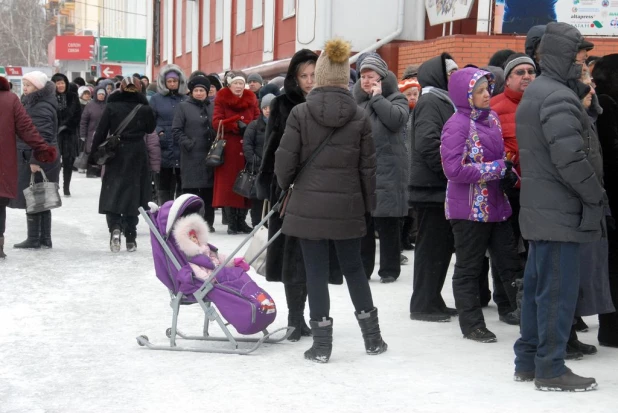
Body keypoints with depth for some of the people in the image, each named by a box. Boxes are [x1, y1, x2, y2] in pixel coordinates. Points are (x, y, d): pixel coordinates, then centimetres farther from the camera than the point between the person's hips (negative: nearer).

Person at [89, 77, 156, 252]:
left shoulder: (111, 106, -5)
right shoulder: (144, 108, -3)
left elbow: (100, 132, -5)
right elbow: (151, 128, 13)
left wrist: (94, 156, 1)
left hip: (116, 154, -1)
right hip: (137, 156, 1)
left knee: (112, 193, 5)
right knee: (133, 194, 9)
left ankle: (115, 227, -20)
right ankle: (130, 239, 10)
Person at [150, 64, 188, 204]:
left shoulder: (186, 100, 9)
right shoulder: (156, 99, 6)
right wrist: (158, 132, -13)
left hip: (183, 151, 1)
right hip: (164, 150, -1)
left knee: (183, 187, 3)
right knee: (164, 185, 6)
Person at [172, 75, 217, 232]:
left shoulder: (212, 107, 12)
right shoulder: (183, 107, 5)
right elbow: (176, 129, 1)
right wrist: (187, 142, -11)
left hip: (209, 154, 3)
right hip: (191, 156, -3)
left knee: (208, 190, 5)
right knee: (191, 189, -4)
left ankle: (208, 221, 12)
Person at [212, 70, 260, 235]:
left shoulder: (251, 100, 14)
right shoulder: (222, 99, 3)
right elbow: (216, 123, -7)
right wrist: (237, 124, -16)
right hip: (229, 149, -3)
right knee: (229, 185, -5)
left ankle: (241, 221, 11)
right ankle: (232, 223, 1)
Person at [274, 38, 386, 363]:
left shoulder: (300, 113, -9)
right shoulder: (359, 117, -2)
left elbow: (285, 160, -8)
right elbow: (368, 167, 2)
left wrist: (285, 186, 13)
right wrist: (369, 205, 14)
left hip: (308, 205, -2)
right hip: (347, 206, 2)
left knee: (316, 271, 5)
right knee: (353, 267, 17)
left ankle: (322, 343, 7)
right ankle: (372, 336, 24)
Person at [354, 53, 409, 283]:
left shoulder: (395, 98, 2)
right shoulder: (356, 101, 14)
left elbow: (397, 119, -18)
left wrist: (377, 97, -10)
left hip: (387, 171, -4)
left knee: (387, 224, 0)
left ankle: (390, 269, 9)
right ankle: (362, 267, 19)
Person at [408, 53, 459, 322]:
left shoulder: (445, 101, 20)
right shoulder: (430, 102, -12)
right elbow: (428, 144, -23)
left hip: (442, 188, 10)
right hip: (432, 187, -10)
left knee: (441, 245, 13)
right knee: (431, 246, -4)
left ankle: (432, 300, 22)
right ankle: (423, 305, 3)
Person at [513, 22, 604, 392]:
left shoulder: (535, 93, 17)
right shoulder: (558, 97, -16)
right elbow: (571, 158, -23)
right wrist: (596, 195, -10)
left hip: (538, 209, 10)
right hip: (560, 212, -10)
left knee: (537, 286, 15)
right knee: (559, 291, -4)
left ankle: (528, 361, 22)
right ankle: (551, 370, 2)